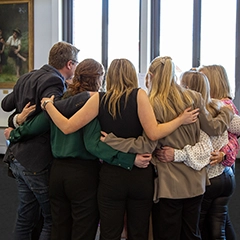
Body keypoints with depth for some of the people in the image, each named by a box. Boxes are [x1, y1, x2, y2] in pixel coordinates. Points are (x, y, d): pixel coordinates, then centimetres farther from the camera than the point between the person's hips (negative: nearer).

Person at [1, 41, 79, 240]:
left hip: (19, 157, 9)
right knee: (54, 219, 3)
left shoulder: (27, 78, 9)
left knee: (26, 216, 18)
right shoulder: (53, 81, -18)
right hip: (39, 162, -9)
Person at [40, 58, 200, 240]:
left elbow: (67, 127, -5)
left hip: (111, 175, 0)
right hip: (140, 174, 0)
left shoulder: (99, 99, -3)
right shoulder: (139, 95, -6)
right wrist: (181, 119, -2)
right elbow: (154, 133, -14)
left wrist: (48, 104, 9)